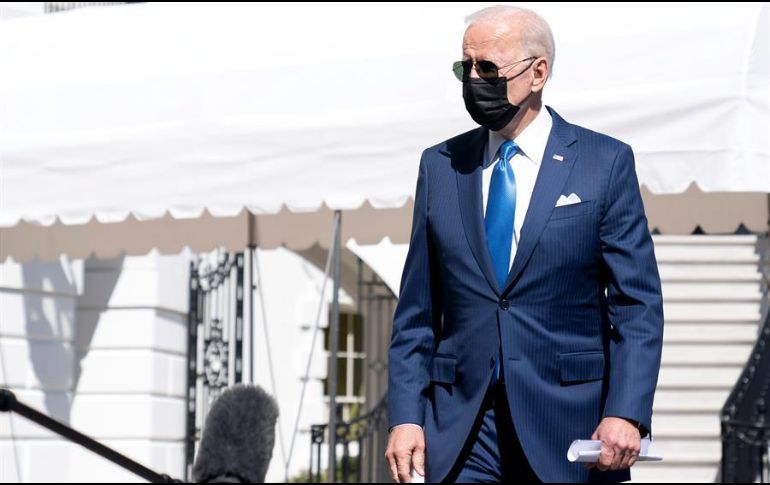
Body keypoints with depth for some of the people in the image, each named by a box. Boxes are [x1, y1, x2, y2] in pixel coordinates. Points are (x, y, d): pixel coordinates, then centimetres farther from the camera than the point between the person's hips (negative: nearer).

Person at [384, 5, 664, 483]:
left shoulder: (606, 163, 1)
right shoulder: (440, 165, 10)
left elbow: (638, 305, -2)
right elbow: (417, 310, 11)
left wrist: (626, 413, -14)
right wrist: (405, 415, 1)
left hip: (570, 426, -2)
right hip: (461, 433, 2)